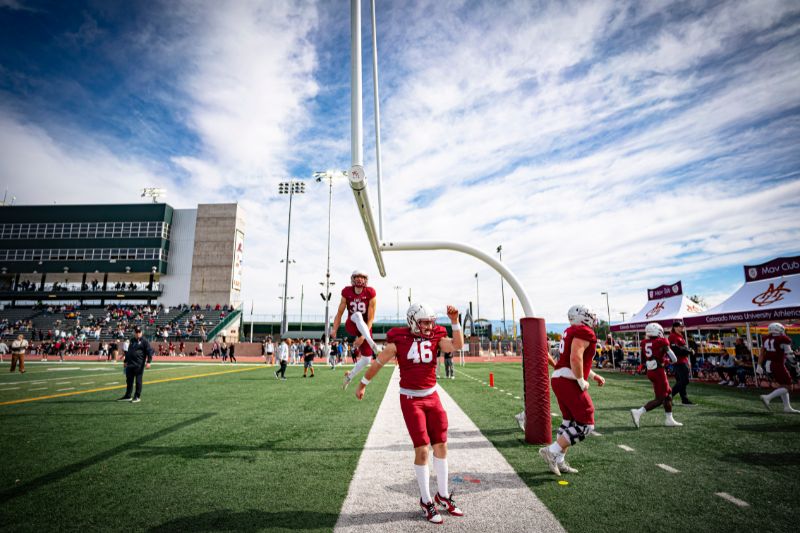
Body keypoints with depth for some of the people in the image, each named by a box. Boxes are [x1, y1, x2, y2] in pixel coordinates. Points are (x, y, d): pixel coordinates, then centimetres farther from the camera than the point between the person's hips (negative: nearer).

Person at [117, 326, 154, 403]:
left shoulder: (144, 341, -5)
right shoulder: (132, 340, 16)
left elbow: (150, 351, -11)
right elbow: (128, 351, 26)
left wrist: (148, 361, -19)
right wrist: (125, 361, 26)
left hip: (139, 365, -6)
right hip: (130, 364, 7)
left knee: (138, 381, 0)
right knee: (129, 381, 12)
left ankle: (137, 397, 8)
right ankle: (127, 396, 21)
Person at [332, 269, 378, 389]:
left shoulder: (370, 293, -16)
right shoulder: (346, 292, -8)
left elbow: (370, 319, -17)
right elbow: (339, 313, -4)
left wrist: (362, 337, -24)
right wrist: (334, 329, -18)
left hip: (365, 327, 0)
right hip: (351, 326, 0)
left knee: (367, 359, -2)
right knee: (357, 315, -35)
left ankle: (350, 376, 25)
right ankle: (370, 342, -49)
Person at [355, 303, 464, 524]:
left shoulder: (436, 337, -1)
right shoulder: (399, 341, -11)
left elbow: (457, 345, -17)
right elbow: (378, 363, 0)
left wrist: (454, 321, -23)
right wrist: (362, 385, 9)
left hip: (432, 396, 4)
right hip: (411, 400, -4)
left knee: (441, 446, 10)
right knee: (422, 449, -3)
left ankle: (443, 496, 29)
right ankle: (426, 501, 16)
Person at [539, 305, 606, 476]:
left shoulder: (571, 332, 18)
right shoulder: (585, 332, -12)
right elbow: (576, 358, -24)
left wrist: (594, 375, 26)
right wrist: (582, 382, -15)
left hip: (558, 379, 10)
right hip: (569, 382, -10)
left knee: (569, 422, 17)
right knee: (585, 425, -2)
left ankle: (559, 461, 21)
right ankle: (552, 451, -5)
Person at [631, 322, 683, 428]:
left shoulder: (645, 343, 6)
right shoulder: (662, 342, -12)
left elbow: (643, 361, 12)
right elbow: (674, 359, -8)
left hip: (650, 371, 7)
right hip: (659, 372, -7)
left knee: (668, 394, 21)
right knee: (660, 399, 0)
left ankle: (669, 420, 26)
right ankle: (638, 412, -11)